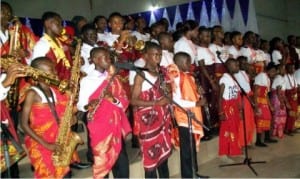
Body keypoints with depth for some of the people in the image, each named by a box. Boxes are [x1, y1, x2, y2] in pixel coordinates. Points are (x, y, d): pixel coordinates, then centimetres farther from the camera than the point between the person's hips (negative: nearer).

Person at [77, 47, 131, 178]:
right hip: (99, 127, -4)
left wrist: (113, 99, -13)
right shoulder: (87, 81, -3)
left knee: (122, 162, 7)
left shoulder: (113, 78, 12)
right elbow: (80, 105, -3)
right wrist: (88, 106, -25)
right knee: (102, 162, 2)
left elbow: (125, 101, 7)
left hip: (117, 125, 4)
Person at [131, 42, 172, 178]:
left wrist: (168, 96, 8)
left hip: (162, 119, 7)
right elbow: (134, 100, -15)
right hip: (148, 120, -7)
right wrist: (156, 103, -21)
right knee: (151, 155, -1)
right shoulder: (141, 75, -9)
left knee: (164, 153, 14)